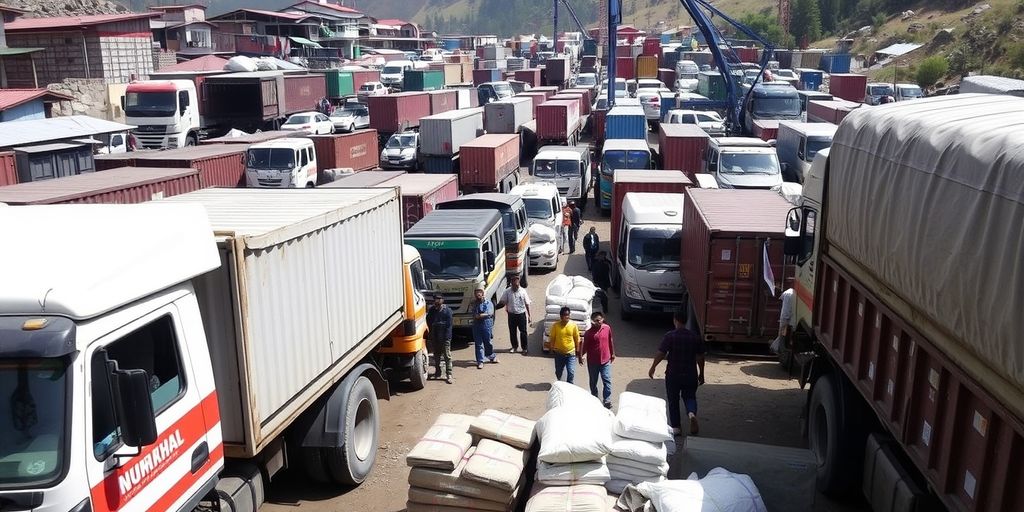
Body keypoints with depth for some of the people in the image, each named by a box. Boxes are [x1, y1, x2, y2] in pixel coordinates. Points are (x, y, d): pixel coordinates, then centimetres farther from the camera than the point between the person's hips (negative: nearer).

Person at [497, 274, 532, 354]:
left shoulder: (523, 291, -5)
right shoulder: (507, 291, -5)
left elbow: (527, 304, 0)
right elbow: (502, 302, 3)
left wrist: (529, 315, -1)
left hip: (521, 314, -1)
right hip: (511, 315, 1)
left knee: (523, 332, 2)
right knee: (512, 332, 11)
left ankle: (524, 348, 14)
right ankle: (514, 346, 29)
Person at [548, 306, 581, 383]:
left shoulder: (573, 325, -9)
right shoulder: (555, 325, -11)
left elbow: (577, 339, 0)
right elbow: (552, 338, -3)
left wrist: (577, 350, 2)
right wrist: (552, 348, -9)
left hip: (571, 353, 0)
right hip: (559, 353, 1)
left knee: (571, 372, -5)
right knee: (558, 371, 17)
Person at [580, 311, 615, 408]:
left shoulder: (607, 328, -4)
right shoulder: (588, 333, -12)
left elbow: (610, 341, 9)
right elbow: (585, 346, -5)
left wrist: (612, 353, 16)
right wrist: (583, 355, -17)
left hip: (605, 360, 1)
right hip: (593, 361, -1)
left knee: (607, 380, -5)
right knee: (593, 381, 14)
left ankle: (607, 400, 1)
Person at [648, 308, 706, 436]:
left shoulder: (670, 336, -12)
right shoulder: (695, 337, -2)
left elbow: (660, 354, -12)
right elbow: (700, 358, 1)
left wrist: (652, 368, 1)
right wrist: (701, 374, 12)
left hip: (673, 374, -2)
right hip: (690, 375, 2)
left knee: (673, 400, 13)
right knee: (690, 397, 17)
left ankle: (676, 427, 16)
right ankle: (692, 413, -13)